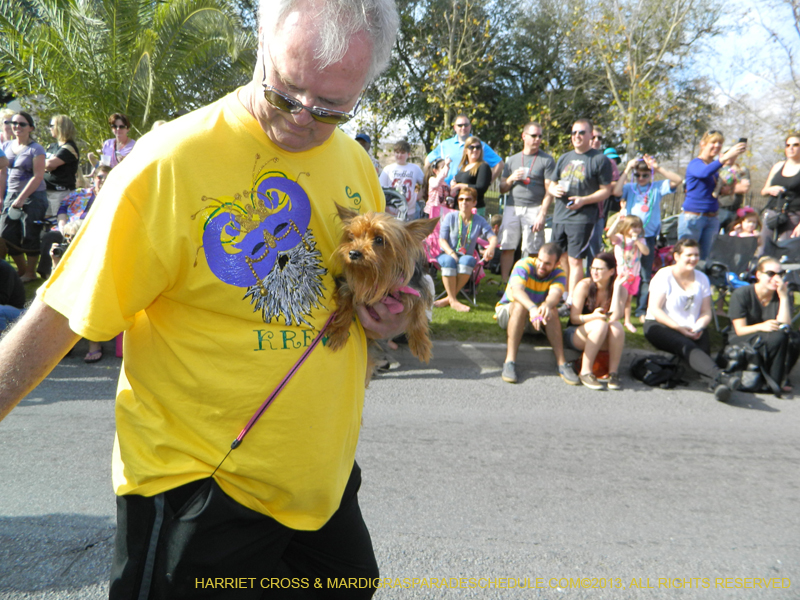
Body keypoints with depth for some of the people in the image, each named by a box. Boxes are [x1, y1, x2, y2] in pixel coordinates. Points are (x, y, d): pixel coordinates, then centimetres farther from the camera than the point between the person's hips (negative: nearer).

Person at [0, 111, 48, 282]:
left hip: (33, 197, -6)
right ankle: (21, 269, 21)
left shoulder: (36, 149, -6)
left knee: (29, 236, -2)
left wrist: (22, 198, -14)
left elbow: (38, 176, -11)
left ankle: (30, 273, 13)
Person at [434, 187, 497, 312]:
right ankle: (453, 301, -34)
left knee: (467, 261, -36)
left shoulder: (479, 221, 6)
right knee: (449, 261, -37)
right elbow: (442, 240, -3)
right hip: (447, 254, -1)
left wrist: (491, 248, -33)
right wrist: (451, 253, -22)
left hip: (467, 256, 1)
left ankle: (448, 298, -30)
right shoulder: (450, 217, 3)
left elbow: (493, 237, -8)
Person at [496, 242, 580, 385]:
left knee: (551, 310, -29)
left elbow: (555, 295, -32)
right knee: (520, 305, -36)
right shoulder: (524, 265, -19)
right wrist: (532, 308, -57)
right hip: (507, 312, -2)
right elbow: (517, 291, -38)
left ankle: (562, 364, -32)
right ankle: (510, 361, -41)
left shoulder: (559, 275, -10)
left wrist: (547, 306, -57)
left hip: (532, 322, 3)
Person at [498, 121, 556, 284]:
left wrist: (542, 215, -12)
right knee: (506, 247, -2)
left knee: (531, 252, -6)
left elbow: (549, 191, -2)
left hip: (534, 209, -3)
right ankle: (505, 284, 6)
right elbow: (502, 189, 20)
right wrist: (511, 179, -1)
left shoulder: (546, 160, 6)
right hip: (512, 208, 4)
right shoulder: (512, 160, 18)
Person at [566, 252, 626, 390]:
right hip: (575, 335, -2)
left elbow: (614, 317, -23)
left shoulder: (621, 290, -5)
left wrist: (617, 287, -21)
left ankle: (613, 373, -25)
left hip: (603, 341, 2)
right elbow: (574, 318, -12)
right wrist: (593, 316, -32)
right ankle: (585, 373, -29)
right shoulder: (584, 285, -12)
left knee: (616, 326, -30)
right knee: (600, 324, -34)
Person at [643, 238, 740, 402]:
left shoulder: (702, 278, 14)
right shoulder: (664, 276, 0)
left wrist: (698, 327, -11)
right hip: (660, 327, -5)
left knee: (703, 350, -29)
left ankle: (718, 385, -52)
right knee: (688, 347, -36)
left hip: (692, 331, 5)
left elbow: (706, 313, 11)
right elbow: (654, 309, -9)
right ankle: (721, 376, -57)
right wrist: (679, 328, -18)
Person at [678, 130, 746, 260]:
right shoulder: (695, 164, -7)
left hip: (712, 218, 7)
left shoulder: (716, 164, 13)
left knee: (705, 257, 7)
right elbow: (704, 172, -30)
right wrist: (726, 157, -39)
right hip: (693, 217, -7)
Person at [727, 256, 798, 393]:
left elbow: (785, 325, -14)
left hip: (772, 347, 3)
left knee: (793, 337, -30)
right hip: (741, 344, -3)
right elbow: (740, 330, -12)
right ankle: (774, 382, -19)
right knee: (777, 336, -33)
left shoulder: (783, 296, 1)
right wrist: (761, 326, -32)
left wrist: (784, 297, -18)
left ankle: (781, 376, -13)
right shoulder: (741, 294, -9)